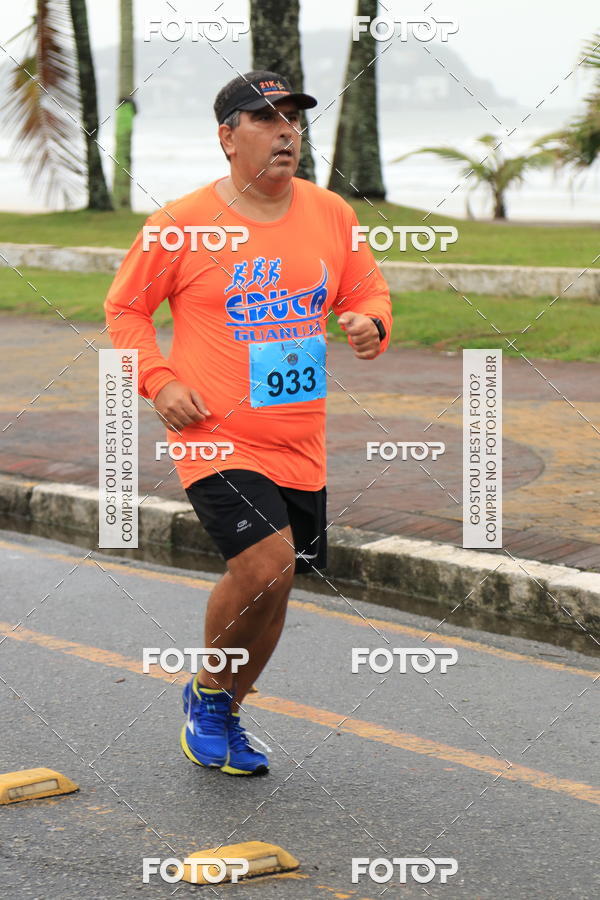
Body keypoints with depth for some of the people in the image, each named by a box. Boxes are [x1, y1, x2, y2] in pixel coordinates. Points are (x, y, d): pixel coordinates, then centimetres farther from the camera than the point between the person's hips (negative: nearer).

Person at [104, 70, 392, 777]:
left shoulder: (331, 215, 5)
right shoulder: (182, 224, -7)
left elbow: (369, 291, 18)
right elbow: (125, 308, 3)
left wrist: (370, 323, -6)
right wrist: (159, 382, -10)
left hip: (299, 444, 5)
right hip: (215, 436, -5)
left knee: (272, 585, 10)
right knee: (266, 563, -22)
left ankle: (223, 716, 34)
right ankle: (207, 689, 6)